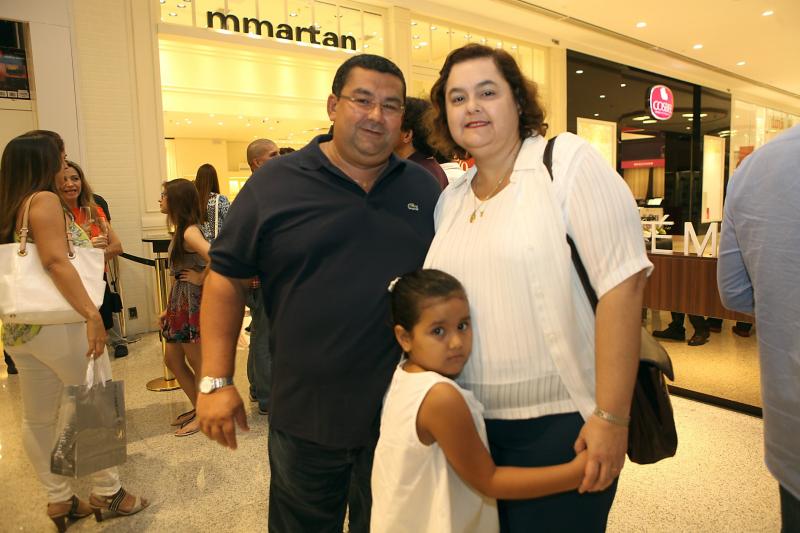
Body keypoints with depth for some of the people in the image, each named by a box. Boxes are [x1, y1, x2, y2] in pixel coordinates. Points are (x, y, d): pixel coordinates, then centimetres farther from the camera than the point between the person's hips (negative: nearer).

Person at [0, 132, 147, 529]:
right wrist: (91, 313, -29)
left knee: (38, 417, 14)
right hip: (57, 323, -9)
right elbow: (55, 262, -23)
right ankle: (106, 492, 15)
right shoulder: (44, 200, -11)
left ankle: (58, 499, 26)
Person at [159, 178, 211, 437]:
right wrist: (168, 309, 14)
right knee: (172, 359, 16)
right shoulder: (180, 230, 12)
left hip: (192, 300, -10)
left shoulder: (190, 232, -17)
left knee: (197, 362, 3)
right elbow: (180, 274, 14)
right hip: (179, 301, 10)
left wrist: (201, 279, -19)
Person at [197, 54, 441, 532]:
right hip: (305, 417, -1)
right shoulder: (275, 183, -6)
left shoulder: (425, 189, 3)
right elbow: (227, 279, -3)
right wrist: (216, 381, -6)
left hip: (403, 414, 2)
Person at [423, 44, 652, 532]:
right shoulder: (451, 200, 7)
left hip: (560, 422, -5)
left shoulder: (567, 162, -10)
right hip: (474, 422, 6)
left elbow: (623, 284, -17)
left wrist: (611, 418, -18)